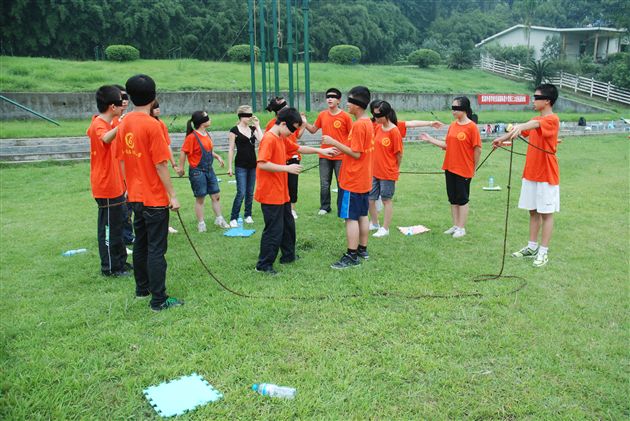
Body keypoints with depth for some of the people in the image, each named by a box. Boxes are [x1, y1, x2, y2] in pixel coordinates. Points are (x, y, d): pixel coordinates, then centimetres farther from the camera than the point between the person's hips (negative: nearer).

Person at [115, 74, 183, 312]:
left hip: (136, 196, 7)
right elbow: (160, 165, -18)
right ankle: (158, 300, 4)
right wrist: (172, 195, -12)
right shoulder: (152, 125, -17)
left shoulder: (124, 124, 5)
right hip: (155, 197, -7)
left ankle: (142, 288, 32)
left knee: (140, 243, 19)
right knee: (156, 249, -2)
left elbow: (123, 160, 11)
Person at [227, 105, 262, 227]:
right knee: (241, 193, -9)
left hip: (253, 164, 5)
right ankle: (233, 218, -1)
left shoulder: (253, 129, 8)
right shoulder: (234, 130, -4)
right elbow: (231, 149, -4)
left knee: (250, 192, 10)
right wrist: (229, 167, -7)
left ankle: (248, 215, 22)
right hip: (241, 165, -5)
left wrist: (257, 126, -5)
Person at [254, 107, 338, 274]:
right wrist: (287, 168, -24)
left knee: (288, 225, 20)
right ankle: (264, 264, 9)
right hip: (270, 194, -10)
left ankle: (288, 255, 35)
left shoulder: (282, 139, 11)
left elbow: (299, 148, 24)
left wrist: (321, 151, 18)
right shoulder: (269, 139, -18)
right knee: (274, 229, -3)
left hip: (281, 193, 10)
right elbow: (262, 164, -27)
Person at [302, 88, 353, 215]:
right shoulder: (322, 115, 4)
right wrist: (305, 123, -2)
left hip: (340, 156, -3)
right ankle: (324, 207, 24)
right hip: (324, 156, 4)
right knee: (324, 184, 10)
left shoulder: (345, 116, -7)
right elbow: (313, 130, 15)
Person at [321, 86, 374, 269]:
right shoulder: (368, 123, 11)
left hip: (352, 181, -10)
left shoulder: (358, 125, -19)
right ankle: (362, 250, 25)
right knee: (362, 215, 15)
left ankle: (352, 256, 1)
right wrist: (340, 148, 12)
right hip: (364, 179, 10)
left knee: (351, 218, -4)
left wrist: (334, 142, -17)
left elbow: (356, 153, -21)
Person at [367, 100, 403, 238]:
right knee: (369, 198, 14)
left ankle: (385, 229, 17)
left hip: (388, 173, -7)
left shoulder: (394, 131, -16)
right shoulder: (377, 128, 4)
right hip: (374, 171, 7)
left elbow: (399, 154, -11)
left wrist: (396, 169, 0)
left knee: (386, 200, 5)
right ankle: (374, 223, 33)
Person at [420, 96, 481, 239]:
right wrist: (430, 139, 6)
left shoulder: (471, 127, -13)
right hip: (449, 168, 6)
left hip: (463, 170, -6)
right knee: (453, 199, 13)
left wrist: (474, 168, -5)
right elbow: (447, 145, 9)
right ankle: (455, 225, 24)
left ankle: (461, 228, 14)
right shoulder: (452, 125, 7)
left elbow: (477, 149, -11)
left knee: (462, 199, 4)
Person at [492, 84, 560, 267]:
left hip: (547, 176, -8)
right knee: (533, 211, 13)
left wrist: (520, 126, -55)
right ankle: (532, 247, 22)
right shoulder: (535, 120, 11)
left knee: (546, 213, 1)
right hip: (530, 174, 8)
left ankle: (543, 252, 7)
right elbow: (521, 130, 27)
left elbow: (534, 124, -37)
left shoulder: (552, 120, -16)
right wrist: (502, 139, 32)